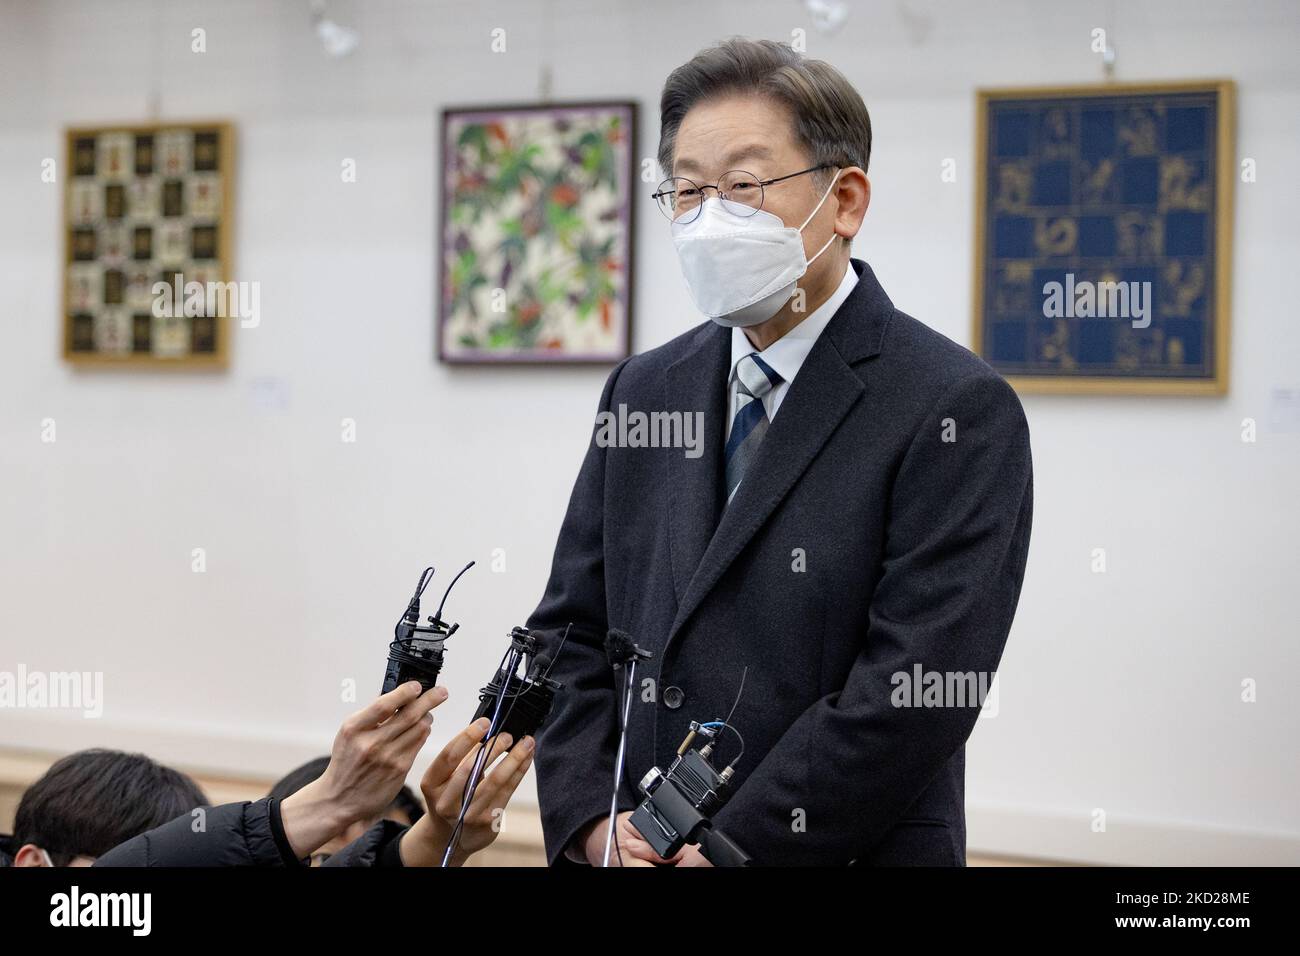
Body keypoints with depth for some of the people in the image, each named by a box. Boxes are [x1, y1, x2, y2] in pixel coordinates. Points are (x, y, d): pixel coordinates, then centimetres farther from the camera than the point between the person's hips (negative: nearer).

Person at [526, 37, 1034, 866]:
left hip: (843, 853, -5)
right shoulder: (643, 393, 6)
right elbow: (572, 630, 6)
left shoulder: (957, 413, -13)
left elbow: (913, 688, -20)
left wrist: (727, 847, -20)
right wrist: (594, 821, -9)